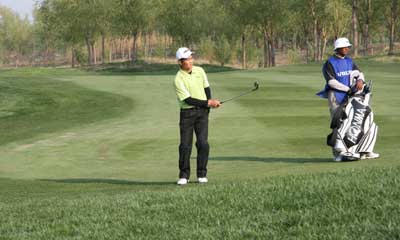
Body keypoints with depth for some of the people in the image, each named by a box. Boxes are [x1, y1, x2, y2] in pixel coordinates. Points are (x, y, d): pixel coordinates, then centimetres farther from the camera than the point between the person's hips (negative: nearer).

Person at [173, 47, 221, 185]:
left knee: (203, 143, -7)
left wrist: (210, 103, -3)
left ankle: (202, 175, 1)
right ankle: (184, 175, 6)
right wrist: (208, 103, -16)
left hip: (202, 111, 3)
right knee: (185, 145, -5)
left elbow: (206, 88, 15)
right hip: (187, 113, -3)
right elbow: (188, 100, -16)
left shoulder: (199, 71, 5)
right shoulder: (178, 79, -13)